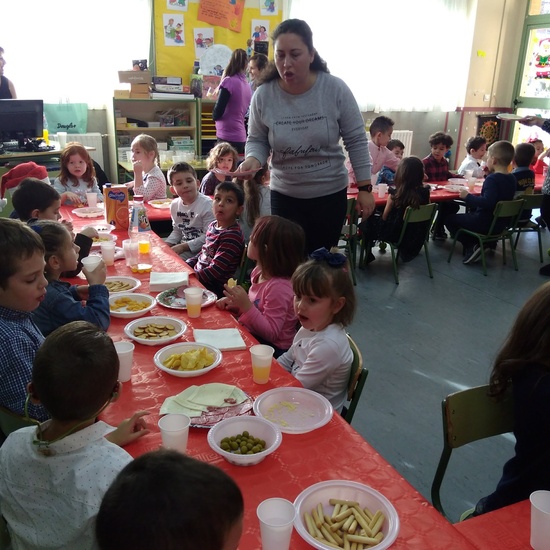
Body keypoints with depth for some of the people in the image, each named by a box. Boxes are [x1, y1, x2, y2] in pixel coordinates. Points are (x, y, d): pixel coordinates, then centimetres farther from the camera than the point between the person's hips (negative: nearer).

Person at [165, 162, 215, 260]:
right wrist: (166, 244, 0)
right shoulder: (175, 205, 4)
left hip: (199, 249, -7)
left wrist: (183, 246, -21)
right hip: (182, 246, 7)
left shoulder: (207, 204, -18)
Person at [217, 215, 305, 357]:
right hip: (251, 336, 8)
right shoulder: (260, 271, 0)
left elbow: (271, 333, -26)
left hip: (271, 349, -8)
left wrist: (246, 306, -33)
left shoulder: (280, 288, -28)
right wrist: (234, 304, -1)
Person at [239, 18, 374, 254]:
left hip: (331, 194, 0)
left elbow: (356, 140, -6)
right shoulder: (262, 96, -11)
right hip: (284, 195, 1)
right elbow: (257, 140, 1)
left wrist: (365, 188, -6)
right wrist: (253, 159, -22)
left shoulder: (336, 89, -13)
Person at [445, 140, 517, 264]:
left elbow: (488, 202, -35)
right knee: (471, 212, 34)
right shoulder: (512, 179, 4)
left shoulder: (492, 179, -21)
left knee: (449, 218, 4)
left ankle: (472, 246, -7)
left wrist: (467, 197, -25)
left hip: (484, 223, -9)